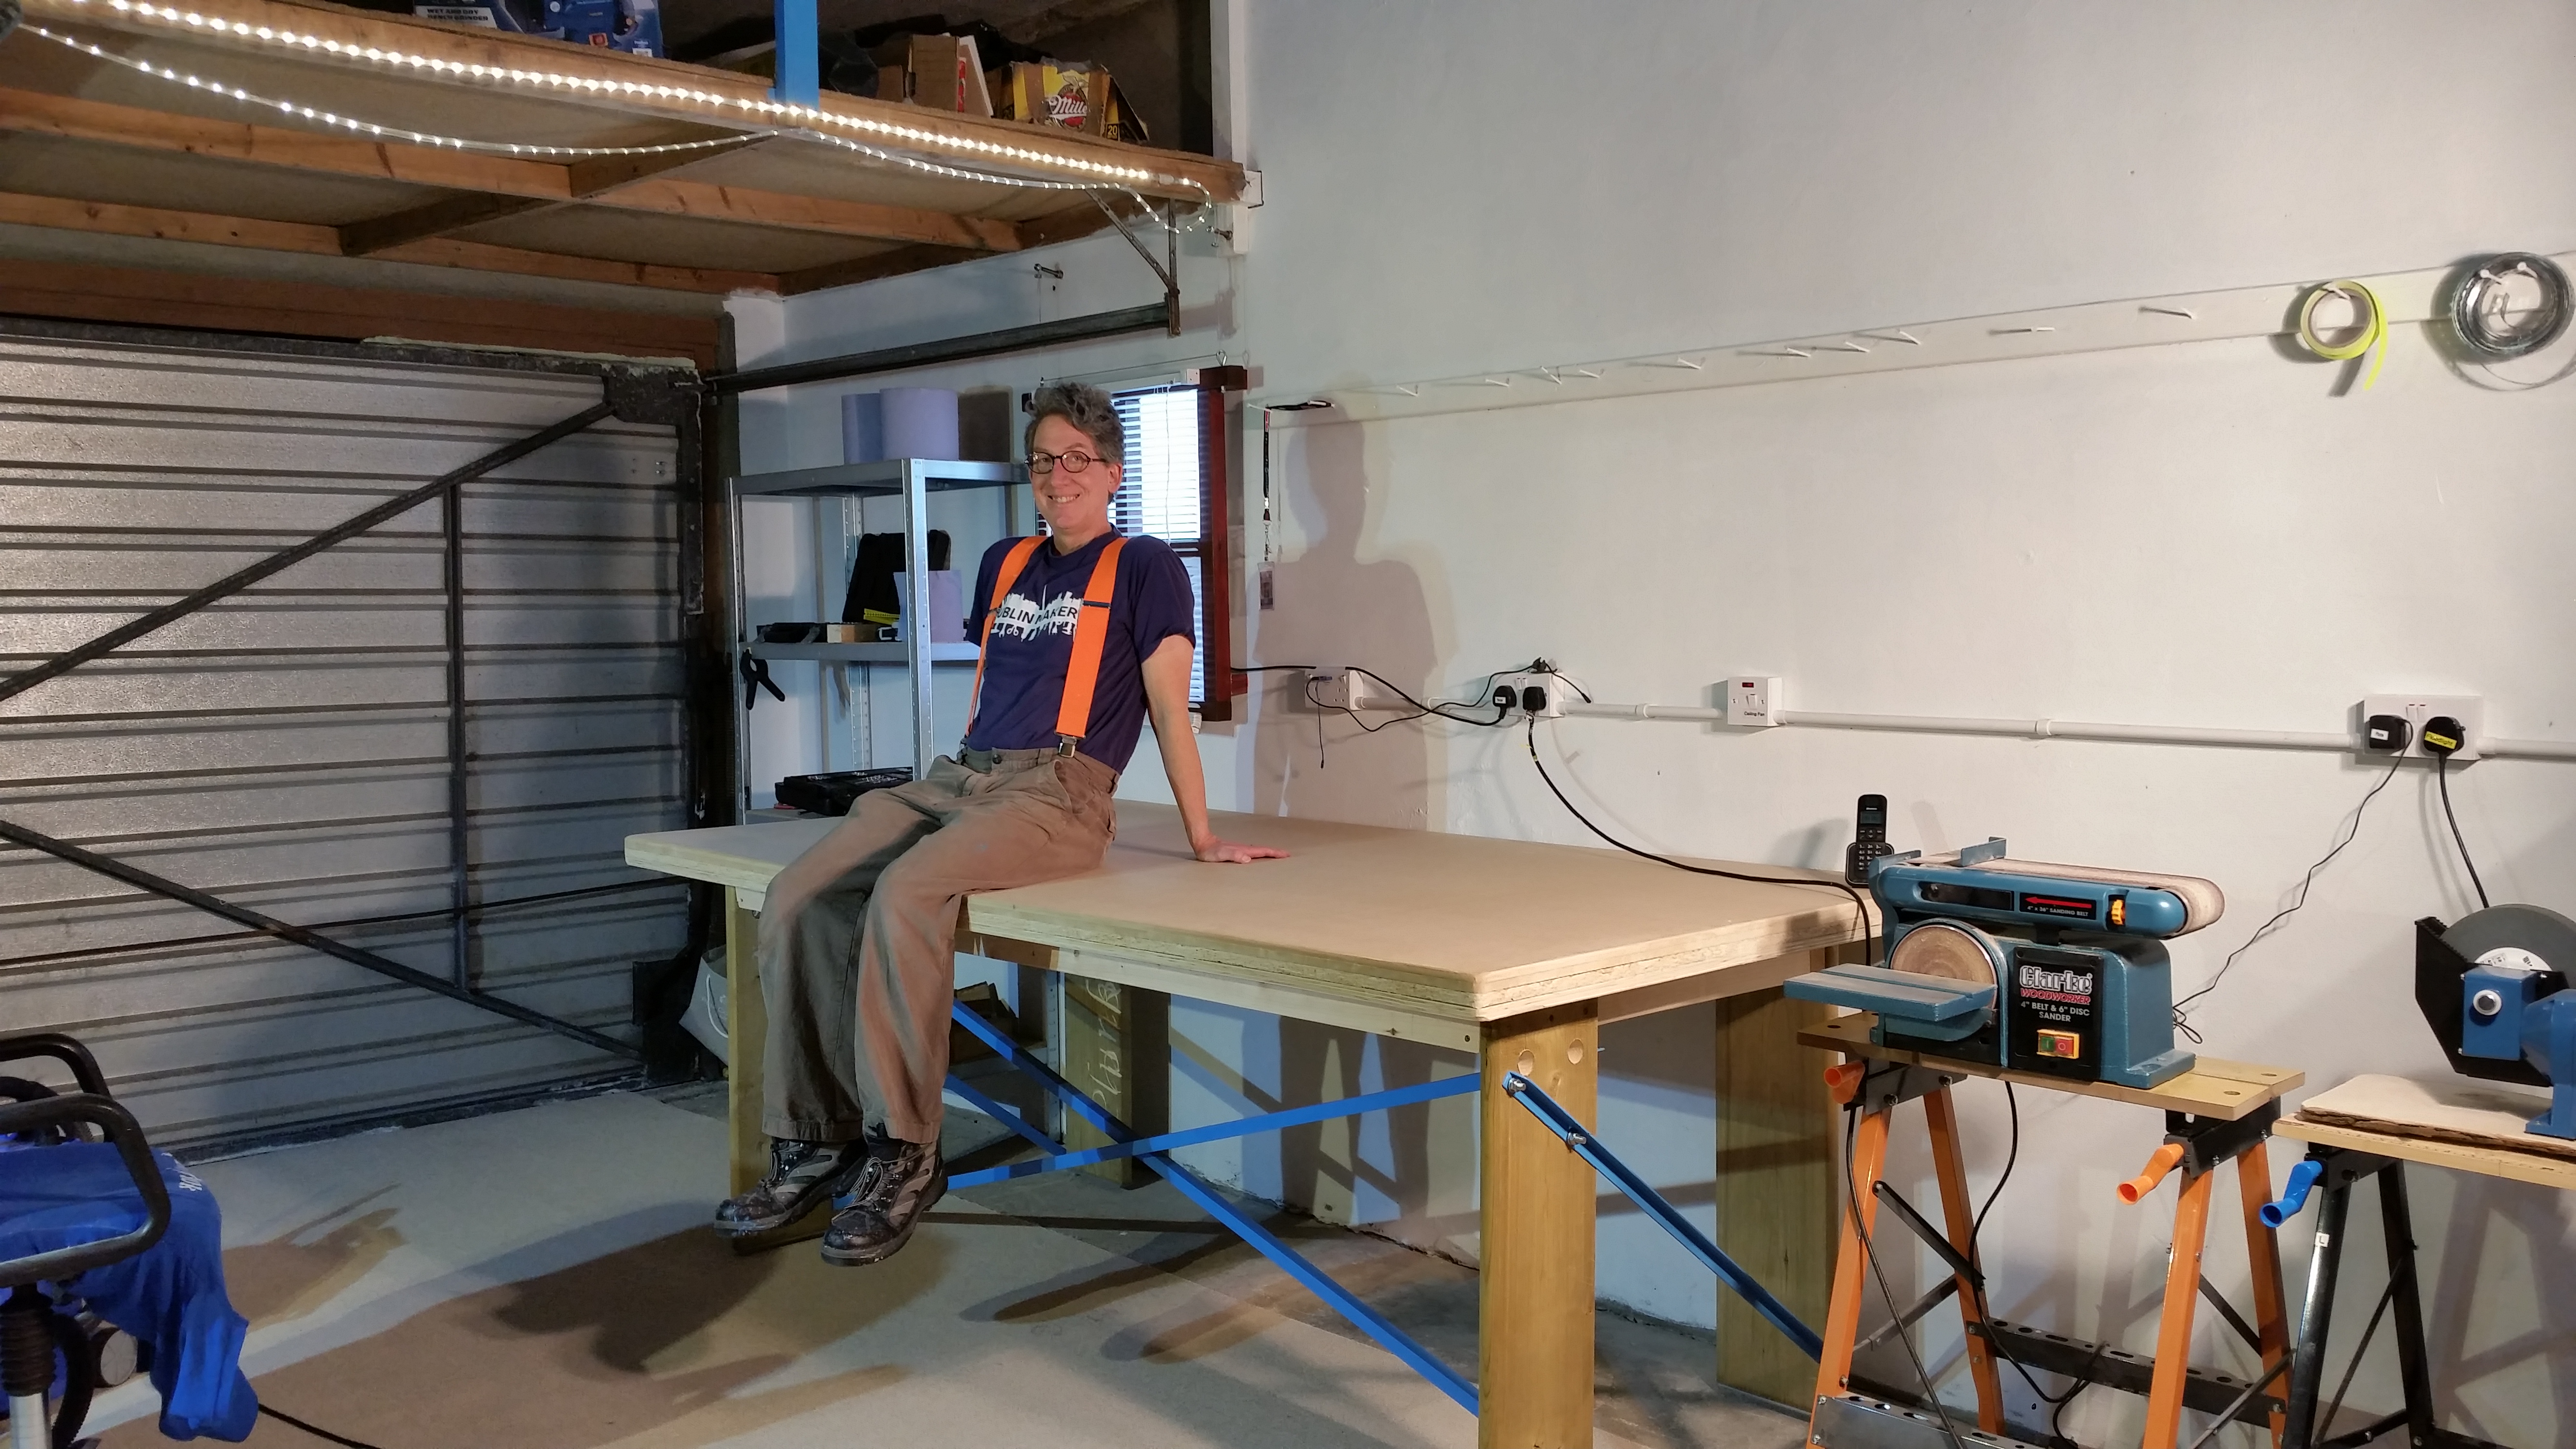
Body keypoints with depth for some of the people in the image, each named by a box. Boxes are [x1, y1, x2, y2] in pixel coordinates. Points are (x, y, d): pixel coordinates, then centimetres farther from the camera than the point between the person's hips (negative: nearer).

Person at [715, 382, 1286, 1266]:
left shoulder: (1144, 567, 5)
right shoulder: (1004, 564, 23)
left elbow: (1170, 711, 2)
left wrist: (1202, 839, 2)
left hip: (1055, 790, -7)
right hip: (957, 777, 7)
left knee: (906, 893, -34)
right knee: (794, 902, -16)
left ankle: (904, 1154, -24)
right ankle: (813, 1141, -9)